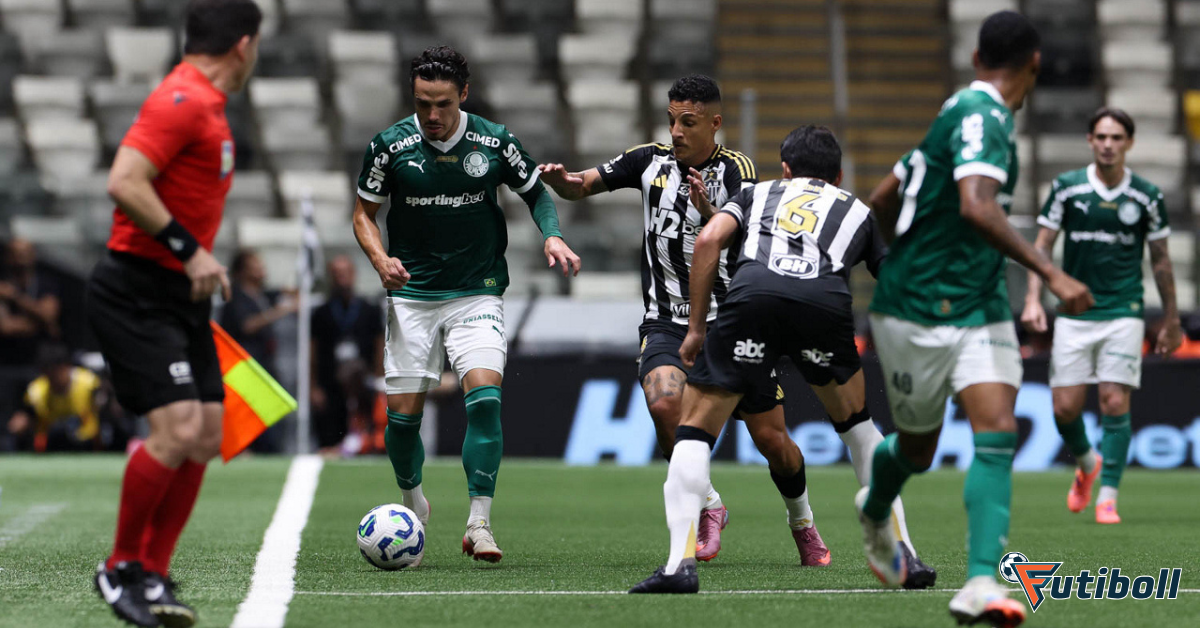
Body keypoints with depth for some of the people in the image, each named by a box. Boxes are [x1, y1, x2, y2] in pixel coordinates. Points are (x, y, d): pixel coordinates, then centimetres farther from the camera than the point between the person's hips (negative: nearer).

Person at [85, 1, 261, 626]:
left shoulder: (206, 105, 16)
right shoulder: (182, 101, -15)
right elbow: (124, 183, -24)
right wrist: (189, 250, -22)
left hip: (179, 297, 10)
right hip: (136, 293, -10)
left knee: (206, 435, 5)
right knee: (177, 428, -18)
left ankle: (153, 575, 12)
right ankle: (121, 567, -1)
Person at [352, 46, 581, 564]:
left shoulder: (494, 142, -4)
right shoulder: (390, 146, -5)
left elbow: (536, 192, 12)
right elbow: (364, 211, 6)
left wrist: (552, 236, -7)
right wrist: (381, 259, -12)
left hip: (477, 293, -1)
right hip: (411, 295, 1)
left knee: (485, 396, -19)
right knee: (403, 412, -1)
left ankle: (479, 524, -15)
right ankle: (413, 503, 29)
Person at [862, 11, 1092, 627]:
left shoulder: (964, 112, 11)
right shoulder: (981, 115, -17)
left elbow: (882, 199, 20)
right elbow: (977, 207, -34)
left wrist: (913, 260, 35)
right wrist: (1052, 274, -35)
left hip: (980, 309, 8)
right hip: (917, 315, -8)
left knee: (998, 434, -13)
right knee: (918, 447, 12)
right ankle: (875, 512, 46)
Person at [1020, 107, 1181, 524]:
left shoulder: (1147, 197, 1)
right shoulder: (1066, 188, 0)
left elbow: (1160, 260, 10)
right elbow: (1043, 245, 5)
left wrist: (1171, 321, 13)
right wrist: (1033, 299, -6)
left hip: (1123, 313, -1)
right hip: (1074, 314, 1)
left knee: (1115, 403, -10)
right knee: (1065, 407, -2)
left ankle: (1107, 497, -4)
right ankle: (1086, 464, 29)